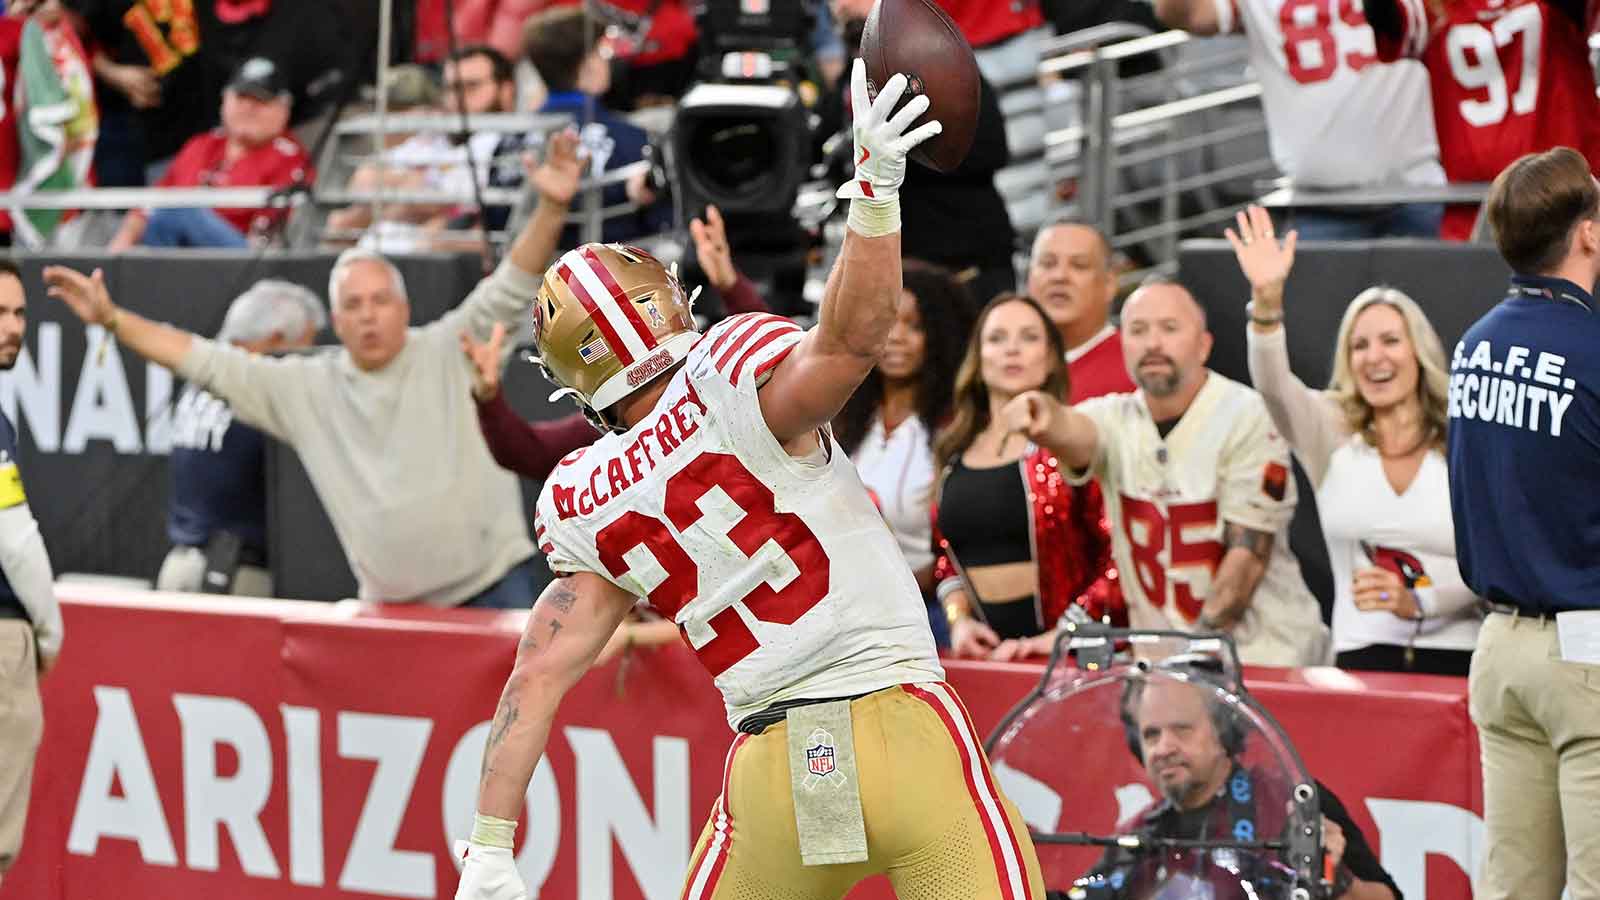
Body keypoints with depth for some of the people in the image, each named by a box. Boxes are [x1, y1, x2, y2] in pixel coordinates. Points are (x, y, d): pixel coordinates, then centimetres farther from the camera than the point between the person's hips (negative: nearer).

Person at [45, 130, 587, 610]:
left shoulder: (449, 353, -2)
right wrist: (110, 318, 2)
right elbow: (205, 362, 6)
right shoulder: (304, 387, 6)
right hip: (392, 606, 3)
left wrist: (551, 210, -28)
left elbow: (511, 289, -12)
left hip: (493, 586, -3)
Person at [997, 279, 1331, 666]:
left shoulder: (1244, 416, -7)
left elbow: (1248, 554, -10)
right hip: (1158, 652, 4)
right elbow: (1073, 433, -20)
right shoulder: (1117, 419, 4)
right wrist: (1045, 416, -45)